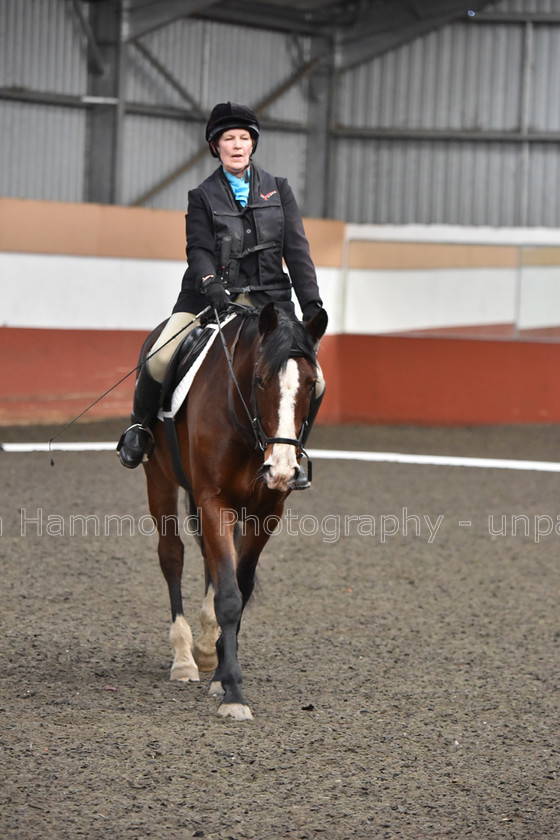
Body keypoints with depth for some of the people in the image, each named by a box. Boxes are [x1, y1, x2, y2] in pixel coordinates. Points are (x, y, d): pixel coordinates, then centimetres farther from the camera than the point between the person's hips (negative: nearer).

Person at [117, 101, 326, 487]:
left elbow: (297, 250, 6)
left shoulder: (278, 190, 11)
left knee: (313, 383, -11)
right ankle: (141, 426, 4)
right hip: (212, 296, -2)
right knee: (160, 359, -24)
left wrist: (311, 304, -4)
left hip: (268, 299, 2)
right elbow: (199, 250, -5)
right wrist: (210, 283, -26)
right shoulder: (204, 196, 6)